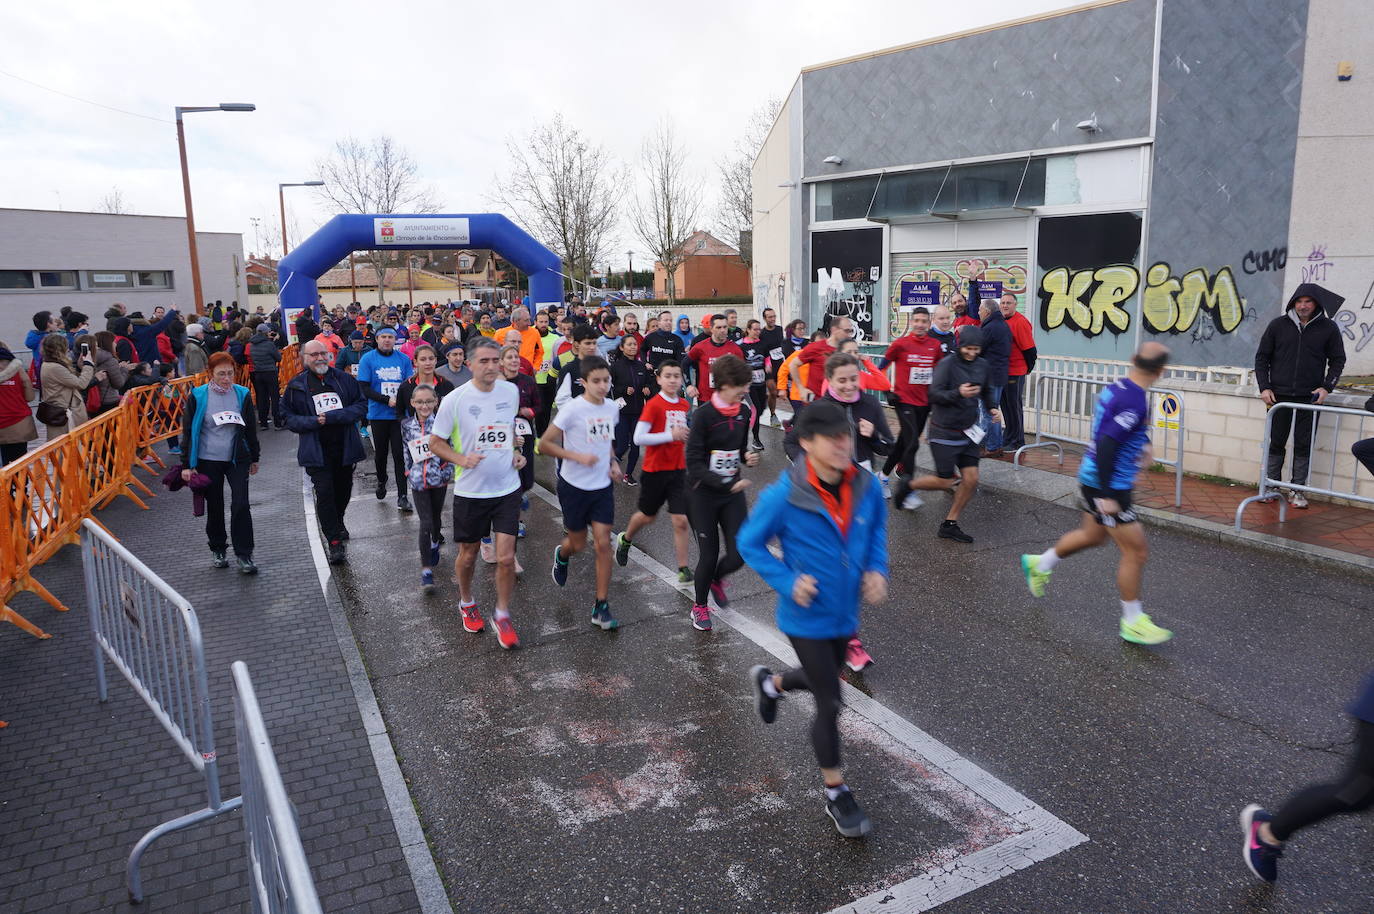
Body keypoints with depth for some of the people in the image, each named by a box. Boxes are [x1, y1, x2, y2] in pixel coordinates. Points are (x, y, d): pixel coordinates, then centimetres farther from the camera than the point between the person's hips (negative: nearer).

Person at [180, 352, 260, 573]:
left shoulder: (242, 394, 0)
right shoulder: (198, 396, -6)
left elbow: (250, 428, 11)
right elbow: (188, 431, -1)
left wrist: (254, 458, 14)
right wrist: (187, 465, -4)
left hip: (237, 459, 1)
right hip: (208, 460, -1)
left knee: (241, 505, -8)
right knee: (214, 507, 10)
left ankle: (244, 555, -1)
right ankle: (217, 550, 28)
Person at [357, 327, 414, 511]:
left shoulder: (403, 359, 3)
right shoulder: (368, 359, -2)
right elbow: (365, 389, -7)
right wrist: (387, 400, -18)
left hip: (400, 414, 0)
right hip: (378, 414, 0)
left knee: (400, 454, -4)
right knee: (381, 452, 14)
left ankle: (402, 496, -2)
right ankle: (381, 482, 40)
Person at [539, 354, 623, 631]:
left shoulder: (612, 408, 0)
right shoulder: (572, 409, -18)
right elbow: (544, 444, -16)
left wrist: (613, 462, 2)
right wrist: (578, 457, -25)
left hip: (603, 486, 4)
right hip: (574, 486, -4)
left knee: (603, 544, -3)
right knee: (578, 544, 11)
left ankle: (601, 607, 6)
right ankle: (561, 555, 50)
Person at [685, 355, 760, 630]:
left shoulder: (744, 412, 1)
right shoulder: (704, 414, -18)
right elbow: (694, 462, -19)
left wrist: (748, 457, -5)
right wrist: (726, 483, -26)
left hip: (733, 493, 5)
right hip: (703, 494, -5)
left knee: (739, 553, 0)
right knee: (709, 554, 3)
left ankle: (716, 579, 35)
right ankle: (700, 606, 29)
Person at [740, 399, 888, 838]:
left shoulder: (867, 487, -11)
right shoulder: (784, 496, -24)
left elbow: (877, 529, 9)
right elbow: (749, 542, -11)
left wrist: (877, 570, -7)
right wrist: (787, 583, -21)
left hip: (846, 613, 6)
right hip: (808, 618, -5)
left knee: (824, 680, 27)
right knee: (830, 706, 3)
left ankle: (770, 682, 60)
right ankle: (836, 794, 25)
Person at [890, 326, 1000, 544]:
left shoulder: (982, 366, 6)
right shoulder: (947, 364, -15)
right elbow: (935, 394, -21)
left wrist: (992, 408, 4)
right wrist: (958, 393, -36)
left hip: (968, 432, 6)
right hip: (944, 432, -6)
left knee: (971, 479, -1)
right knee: (945, 482, -1)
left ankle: (949, 525, 13)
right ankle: (907, 484, 27)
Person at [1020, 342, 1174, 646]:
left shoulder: (1116, 387, 2)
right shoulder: (1135, 401, -25)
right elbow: (1105, 445, -29)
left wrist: (1139, 446, 22)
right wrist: (1106, 496, -26)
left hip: (1092, 476, 9)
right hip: (1107, 485, -9)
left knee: (1092, 535, 28)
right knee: (1135, 551, 0)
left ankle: (1039, 563, 43)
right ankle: (1132, 622, 12)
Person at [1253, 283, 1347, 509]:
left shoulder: (1328, 328, 2)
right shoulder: (1278, 325, 2)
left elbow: (1338, 360, 9)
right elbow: (1262, 357, 7)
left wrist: (1327, 387, -4)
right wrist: (1264, 387, -1)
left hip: (1310, 397, 0)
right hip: (1279, 396, 0)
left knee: (1304, 445, 2)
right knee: (1276, 443, 5)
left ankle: (1297, 489, 11)